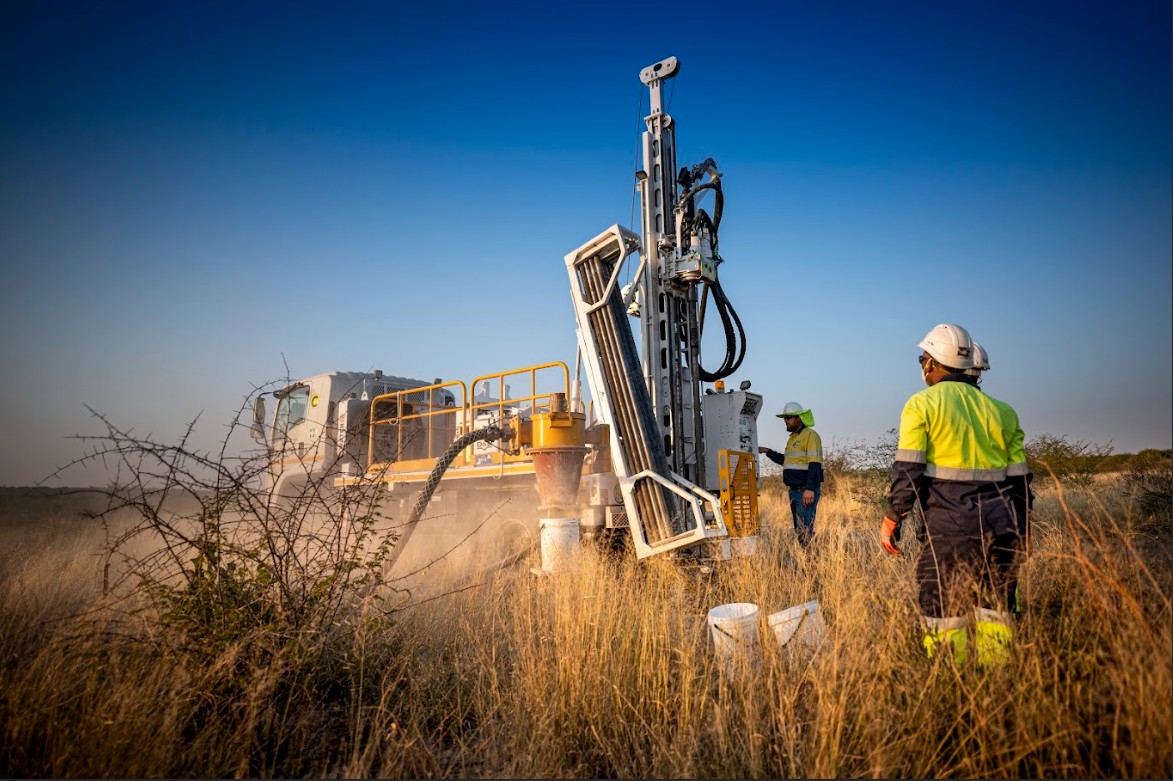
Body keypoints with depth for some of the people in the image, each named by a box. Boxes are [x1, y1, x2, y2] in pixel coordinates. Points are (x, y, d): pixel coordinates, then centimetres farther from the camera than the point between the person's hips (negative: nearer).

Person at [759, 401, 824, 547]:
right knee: (798, 528, 12)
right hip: (794, 490, 10)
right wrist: (768, 452, 21)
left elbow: (815, 464, -18)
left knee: (805, 529, -12)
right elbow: (786, 460, 30)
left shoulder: (810, 435, -10)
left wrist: (810, 489, -25)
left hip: (806, 491, -9)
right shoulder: (792, 438, 19)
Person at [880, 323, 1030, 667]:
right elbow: (1019, 478, 13)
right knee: (996, 610, 15)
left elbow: (907, 470, -10)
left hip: (950, 527, -5)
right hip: (1002, 525, 6)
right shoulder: (1001, 410, 13)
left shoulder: (922, 404, -4)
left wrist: (892, 518, -2)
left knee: (943, 613, 2)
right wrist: (1018, 528, 22)